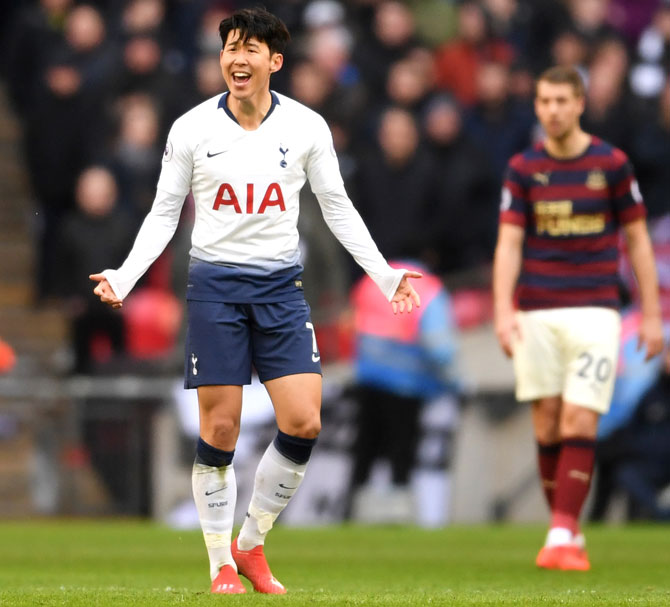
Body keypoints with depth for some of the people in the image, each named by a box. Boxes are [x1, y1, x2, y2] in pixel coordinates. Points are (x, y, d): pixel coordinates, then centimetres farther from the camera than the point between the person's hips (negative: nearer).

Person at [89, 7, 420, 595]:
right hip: (215, 285, -1)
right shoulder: (192, 128, -1)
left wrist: (384, 274, 3)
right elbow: (164, 215, 6)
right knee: (219, 430, -4)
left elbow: (338, 209, 11)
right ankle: (221, 564, 10)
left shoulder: (307, 127, 1)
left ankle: (252, 544, 11)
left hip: (281, 285, 1)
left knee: (303, 423, -9)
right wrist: (124, 277, -7)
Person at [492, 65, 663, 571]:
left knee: (579, 423, -12)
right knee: (547, 427, 3)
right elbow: (508, 245, 1)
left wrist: (652, 315, 3)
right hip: (537, 315, 2)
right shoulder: (523, 169, 5)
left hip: (594, 311, -2)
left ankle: (562, 537, -13)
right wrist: (503, 311, -12)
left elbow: (638, 241, 6)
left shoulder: (612, 164, 1)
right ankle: (567, 531, 15)